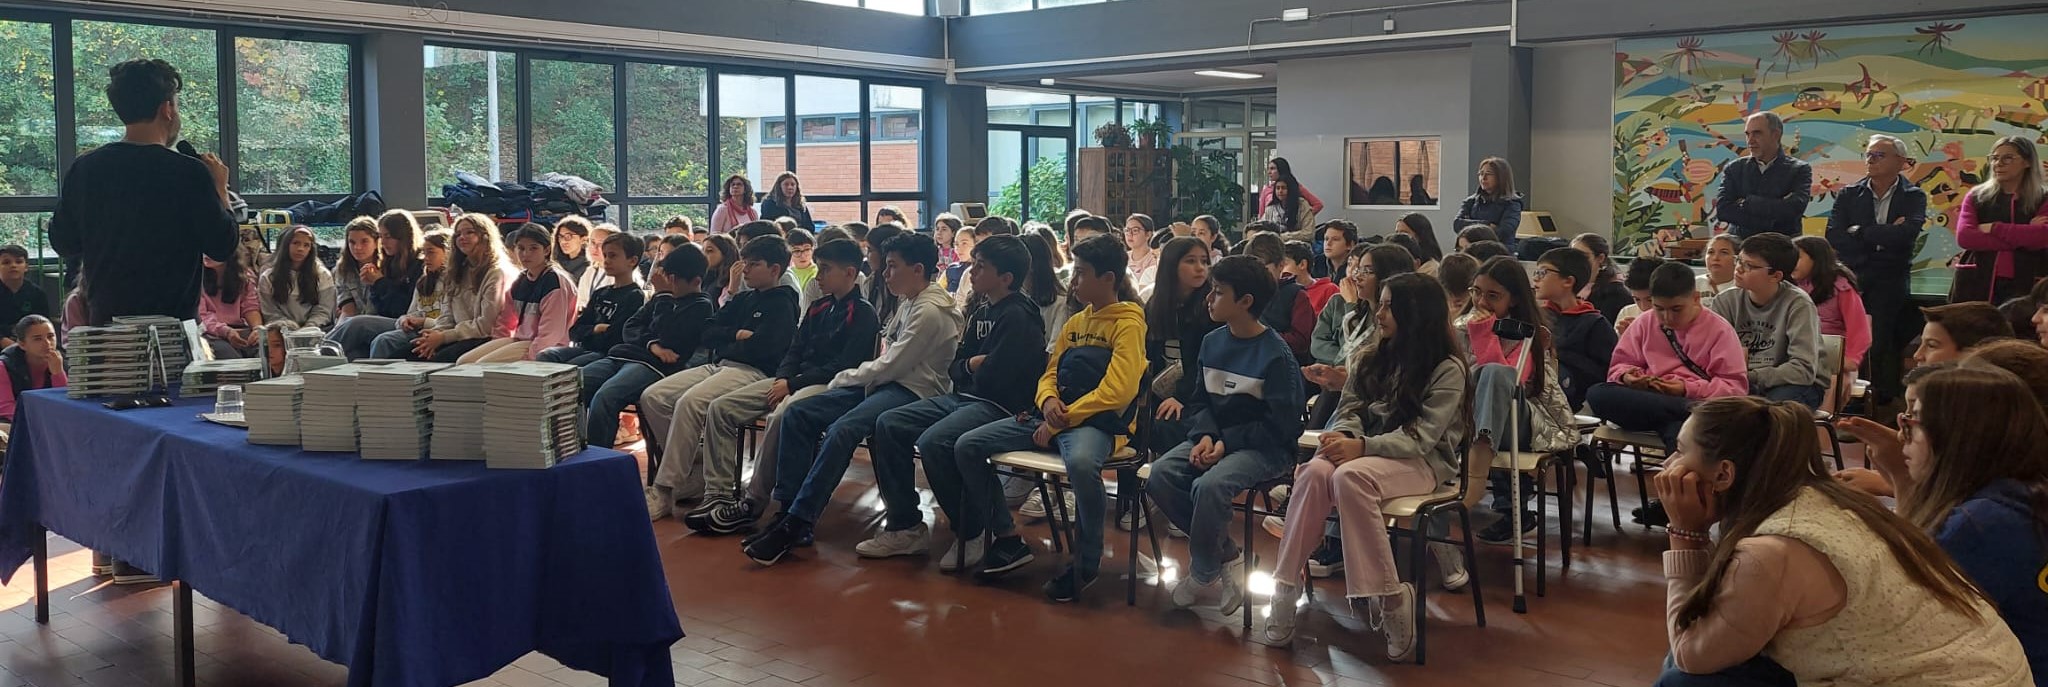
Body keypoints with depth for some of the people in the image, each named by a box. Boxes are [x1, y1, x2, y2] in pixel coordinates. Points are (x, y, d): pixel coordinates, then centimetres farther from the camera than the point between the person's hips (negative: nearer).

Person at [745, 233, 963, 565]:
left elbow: (889, 366, -15)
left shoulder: (931, 311, -13)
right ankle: (788, 511, -8)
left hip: (913, 392, -10)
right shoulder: (909, 304, 18)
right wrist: (848, 378, 5)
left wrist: (844, 378, -3)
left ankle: (795, 524, -26)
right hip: (887, 382, 10)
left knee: (842, 431, -33)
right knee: (798, 413, -6)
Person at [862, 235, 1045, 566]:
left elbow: (992, 378, -20)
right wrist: (972, 365, -5)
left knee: (933, 442, -32)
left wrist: (971, 367, 0)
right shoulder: (981, 313, 15)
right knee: (887, 425, -2)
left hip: (1001, 407, -10)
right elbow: (954, 369, 17)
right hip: (964, 398, 10)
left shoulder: (1018, 316, -13)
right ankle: (904, 526, 3)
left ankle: (971, 535, -13)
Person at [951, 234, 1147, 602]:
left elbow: (1118, 391, -15)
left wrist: (1063, 418, -14)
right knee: (967, 446, -5)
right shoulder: (1076, 321, 19)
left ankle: (1086, 563, -21)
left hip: (1098, 423, -8)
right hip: (1055, 417, 8)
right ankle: (1008, 539, 3)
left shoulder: (1128, 324, -5)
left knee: (1081, 462, -43)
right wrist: (1048, 400, -5)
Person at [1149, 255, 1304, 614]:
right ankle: (1225, 553, -3)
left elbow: (1279, 425, -15)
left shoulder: (1275, 354, -13)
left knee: (1209, 486, -33)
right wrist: (1205, 436, -10)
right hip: (1216, 438, 7)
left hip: (1265, 447, -7)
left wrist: (1227, 443, -19)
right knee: (1160, 474, -18)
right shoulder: (1212, 342, 8)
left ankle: (1204, 574, -7)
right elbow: (1201, 400, 11)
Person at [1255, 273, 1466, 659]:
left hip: (1421, 463, -5)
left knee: (1350, 477, -37)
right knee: (1315, 472, -30)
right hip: (1369, 454, 5)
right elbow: (1351, 410, 9)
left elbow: (1421, 437, -14)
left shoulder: (1447, 369, -6)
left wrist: (1362, 447, -26)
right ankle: (1285, 593, -32)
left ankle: (1388, 598, -31)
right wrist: (1343, 435, -15)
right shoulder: (1371, 359, 14)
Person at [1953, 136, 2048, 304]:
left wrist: (1993, 228, -8)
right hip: (1976, 283, 1)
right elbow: (1964, 237, -7)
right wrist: (2022, 237, -10)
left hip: (2022, 284, -1)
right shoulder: (1976, 196, 10)